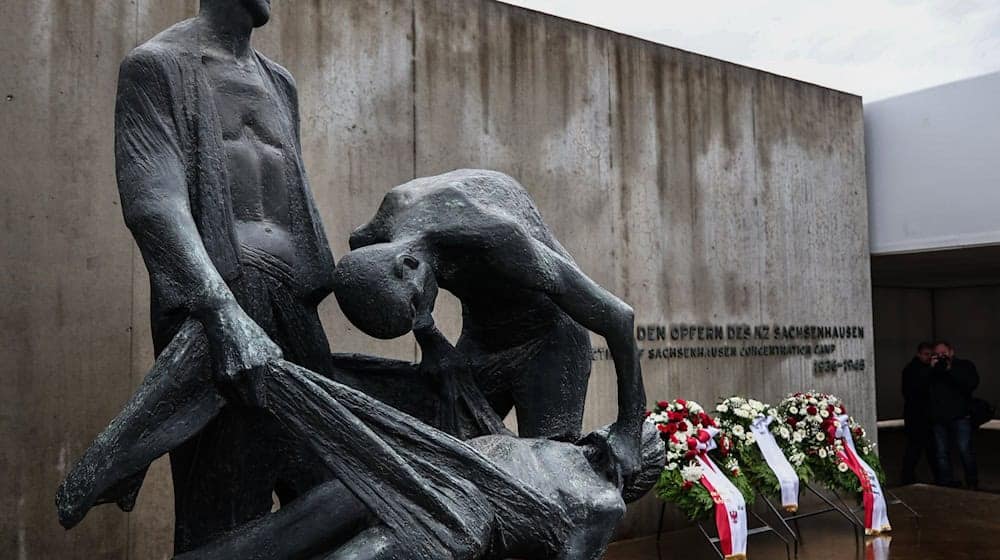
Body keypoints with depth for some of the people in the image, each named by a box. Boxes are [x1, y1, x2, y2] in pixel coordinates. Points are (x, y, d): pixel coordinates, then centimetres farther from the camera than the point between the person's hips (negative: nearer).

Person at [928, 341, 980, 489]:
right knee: (941, 453, 2)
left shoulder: (965, 365, 8)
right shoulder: (934, 370, 16)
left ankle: (972, 483, 6)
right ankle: (945, 483, 8)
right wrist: (931, 369, -6)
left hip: (960, 417, -3)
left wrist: (950, 369, -14)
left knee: (965, 450, -7)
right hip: (939, 419, 3)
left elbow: (972, 383, -11)